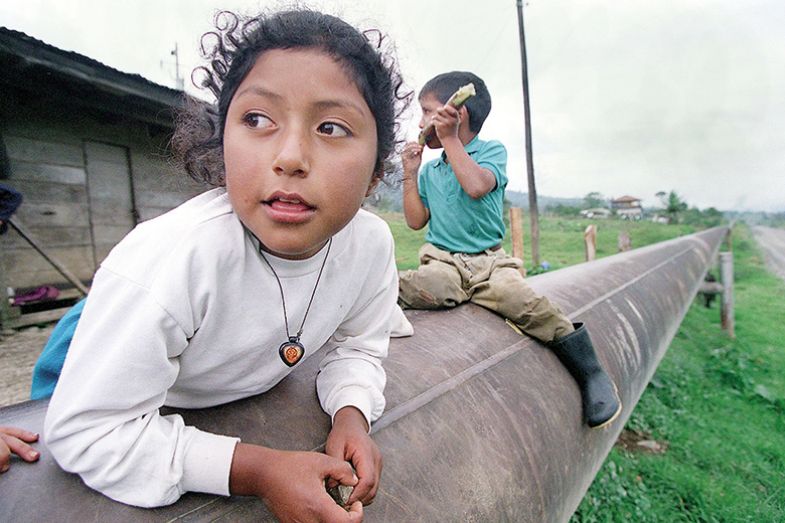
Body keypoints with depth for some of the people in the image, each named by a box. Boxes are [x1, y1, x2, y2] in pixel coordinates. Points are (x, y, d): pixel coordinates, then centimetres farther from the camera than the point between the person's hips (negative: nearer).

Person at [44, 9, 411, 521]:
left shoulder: (372, 244, -27)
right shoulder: (169, 259, -43)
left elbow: (356, 348, -9)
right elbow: (85, 431, -34)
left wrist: (351, 415, -28)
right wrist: (256, 470, -38)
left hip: (254, 394, 4)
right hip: (138, 415, -3)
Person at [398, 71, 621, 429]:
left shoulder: (491, 150, 4)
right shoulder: (429, 170, 17)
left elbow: (476, 186, -19)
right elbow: (416, 221, 13)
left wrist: (449, 139, -12)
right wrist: (410, 174, 9)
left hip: (489, 262, -2)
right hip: (442, 261, 3)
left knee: (528, 304, -26)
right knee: (416, 288, -35)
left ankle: (592, 375, -12)